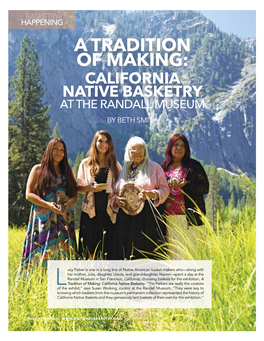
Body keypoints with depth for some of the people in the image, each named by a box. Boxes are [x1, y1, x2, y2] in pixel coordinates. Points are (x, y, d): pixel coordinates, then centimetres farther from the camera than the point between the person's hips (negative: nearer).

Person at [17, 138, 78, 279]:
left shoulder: (68, 171, 16)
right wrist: (48, 205, -13)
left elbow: (75, 196, 13)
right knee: (41, 251, -8)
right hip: (43, 218, -2)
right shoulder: (38, 169, 7)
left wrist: (67, 203, -10)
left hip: (64, 218, 3)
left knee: (63, 251, -3)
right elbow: (29, 194, 0)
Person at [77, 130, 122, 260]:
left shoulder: (115, 164, 10)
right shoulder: (86, 163, 9)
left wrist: (106, 186, -10)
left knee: (107, 248, 0)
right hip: (90, 211, 0)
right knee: (89, 248, 0)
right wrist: (90, 188, -13)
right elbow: (79, 187, 7)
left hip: (108, 211, 0)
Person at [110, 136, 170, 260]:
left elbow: (165, 190, 3)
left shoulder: (154, 167, 9)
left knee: (148, 252, -9)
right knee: (126, 254, -1)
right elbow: (114, 194, 21)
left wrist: (150, 194, -16)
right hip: (126, 220, 3)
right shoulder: (123, 171, 18)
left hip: (148, 218, -3)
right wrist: (116, 200, -3)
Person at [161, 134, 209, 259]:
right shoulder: (163, 168, 16)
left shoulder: (193, 166, 7)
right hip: (169, 218, 3)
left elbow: (205, 188, 0)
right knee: (173, 251, 2)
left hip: (189, 217, -3)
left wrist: (186, 185, -14)